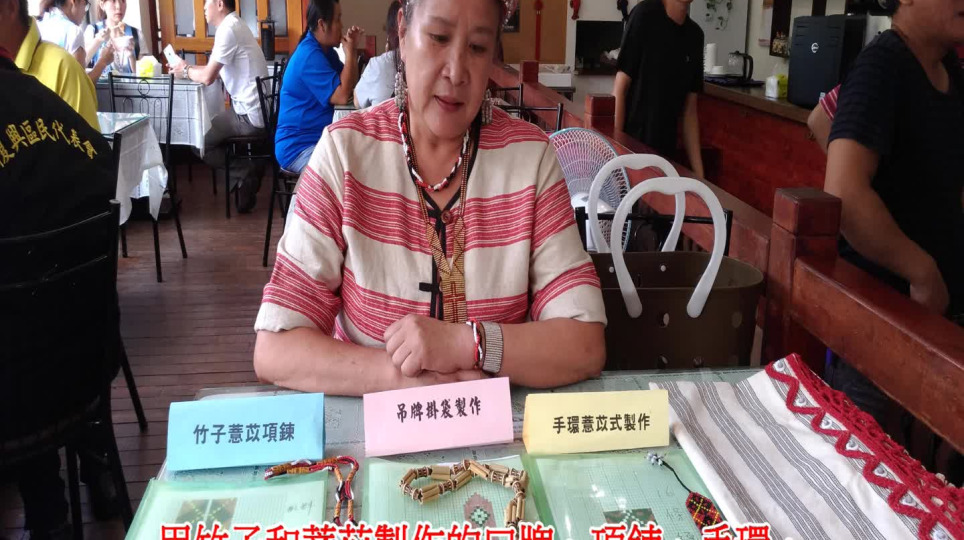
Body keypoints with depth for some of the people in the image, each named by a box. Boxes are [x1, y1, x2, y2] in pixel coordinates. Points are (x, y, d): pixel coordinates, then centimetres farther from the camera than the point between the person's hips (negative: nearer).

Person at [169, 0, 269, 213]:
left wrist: (186, 71, 0)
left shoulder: (228, 29, -16)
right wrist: (187, 68, 11)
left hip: (249, 115, -9)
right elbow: (216, 71, 19)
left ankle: (245, 175, 3)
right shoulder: (234, 26, 14)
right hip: (255, 109, 9)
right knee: (206, 128, 21)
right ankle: (246, 174, 12)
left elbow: (207, 77, -18)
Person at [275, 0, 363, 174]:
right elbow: (342, 96, -23)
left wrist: (352, 49, 1)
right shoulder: (309, 56, -18)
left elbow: (351, 85, 12)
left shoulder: (325, 50, 11)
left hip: (319, 139, 10)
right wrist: (350, 51, -15)